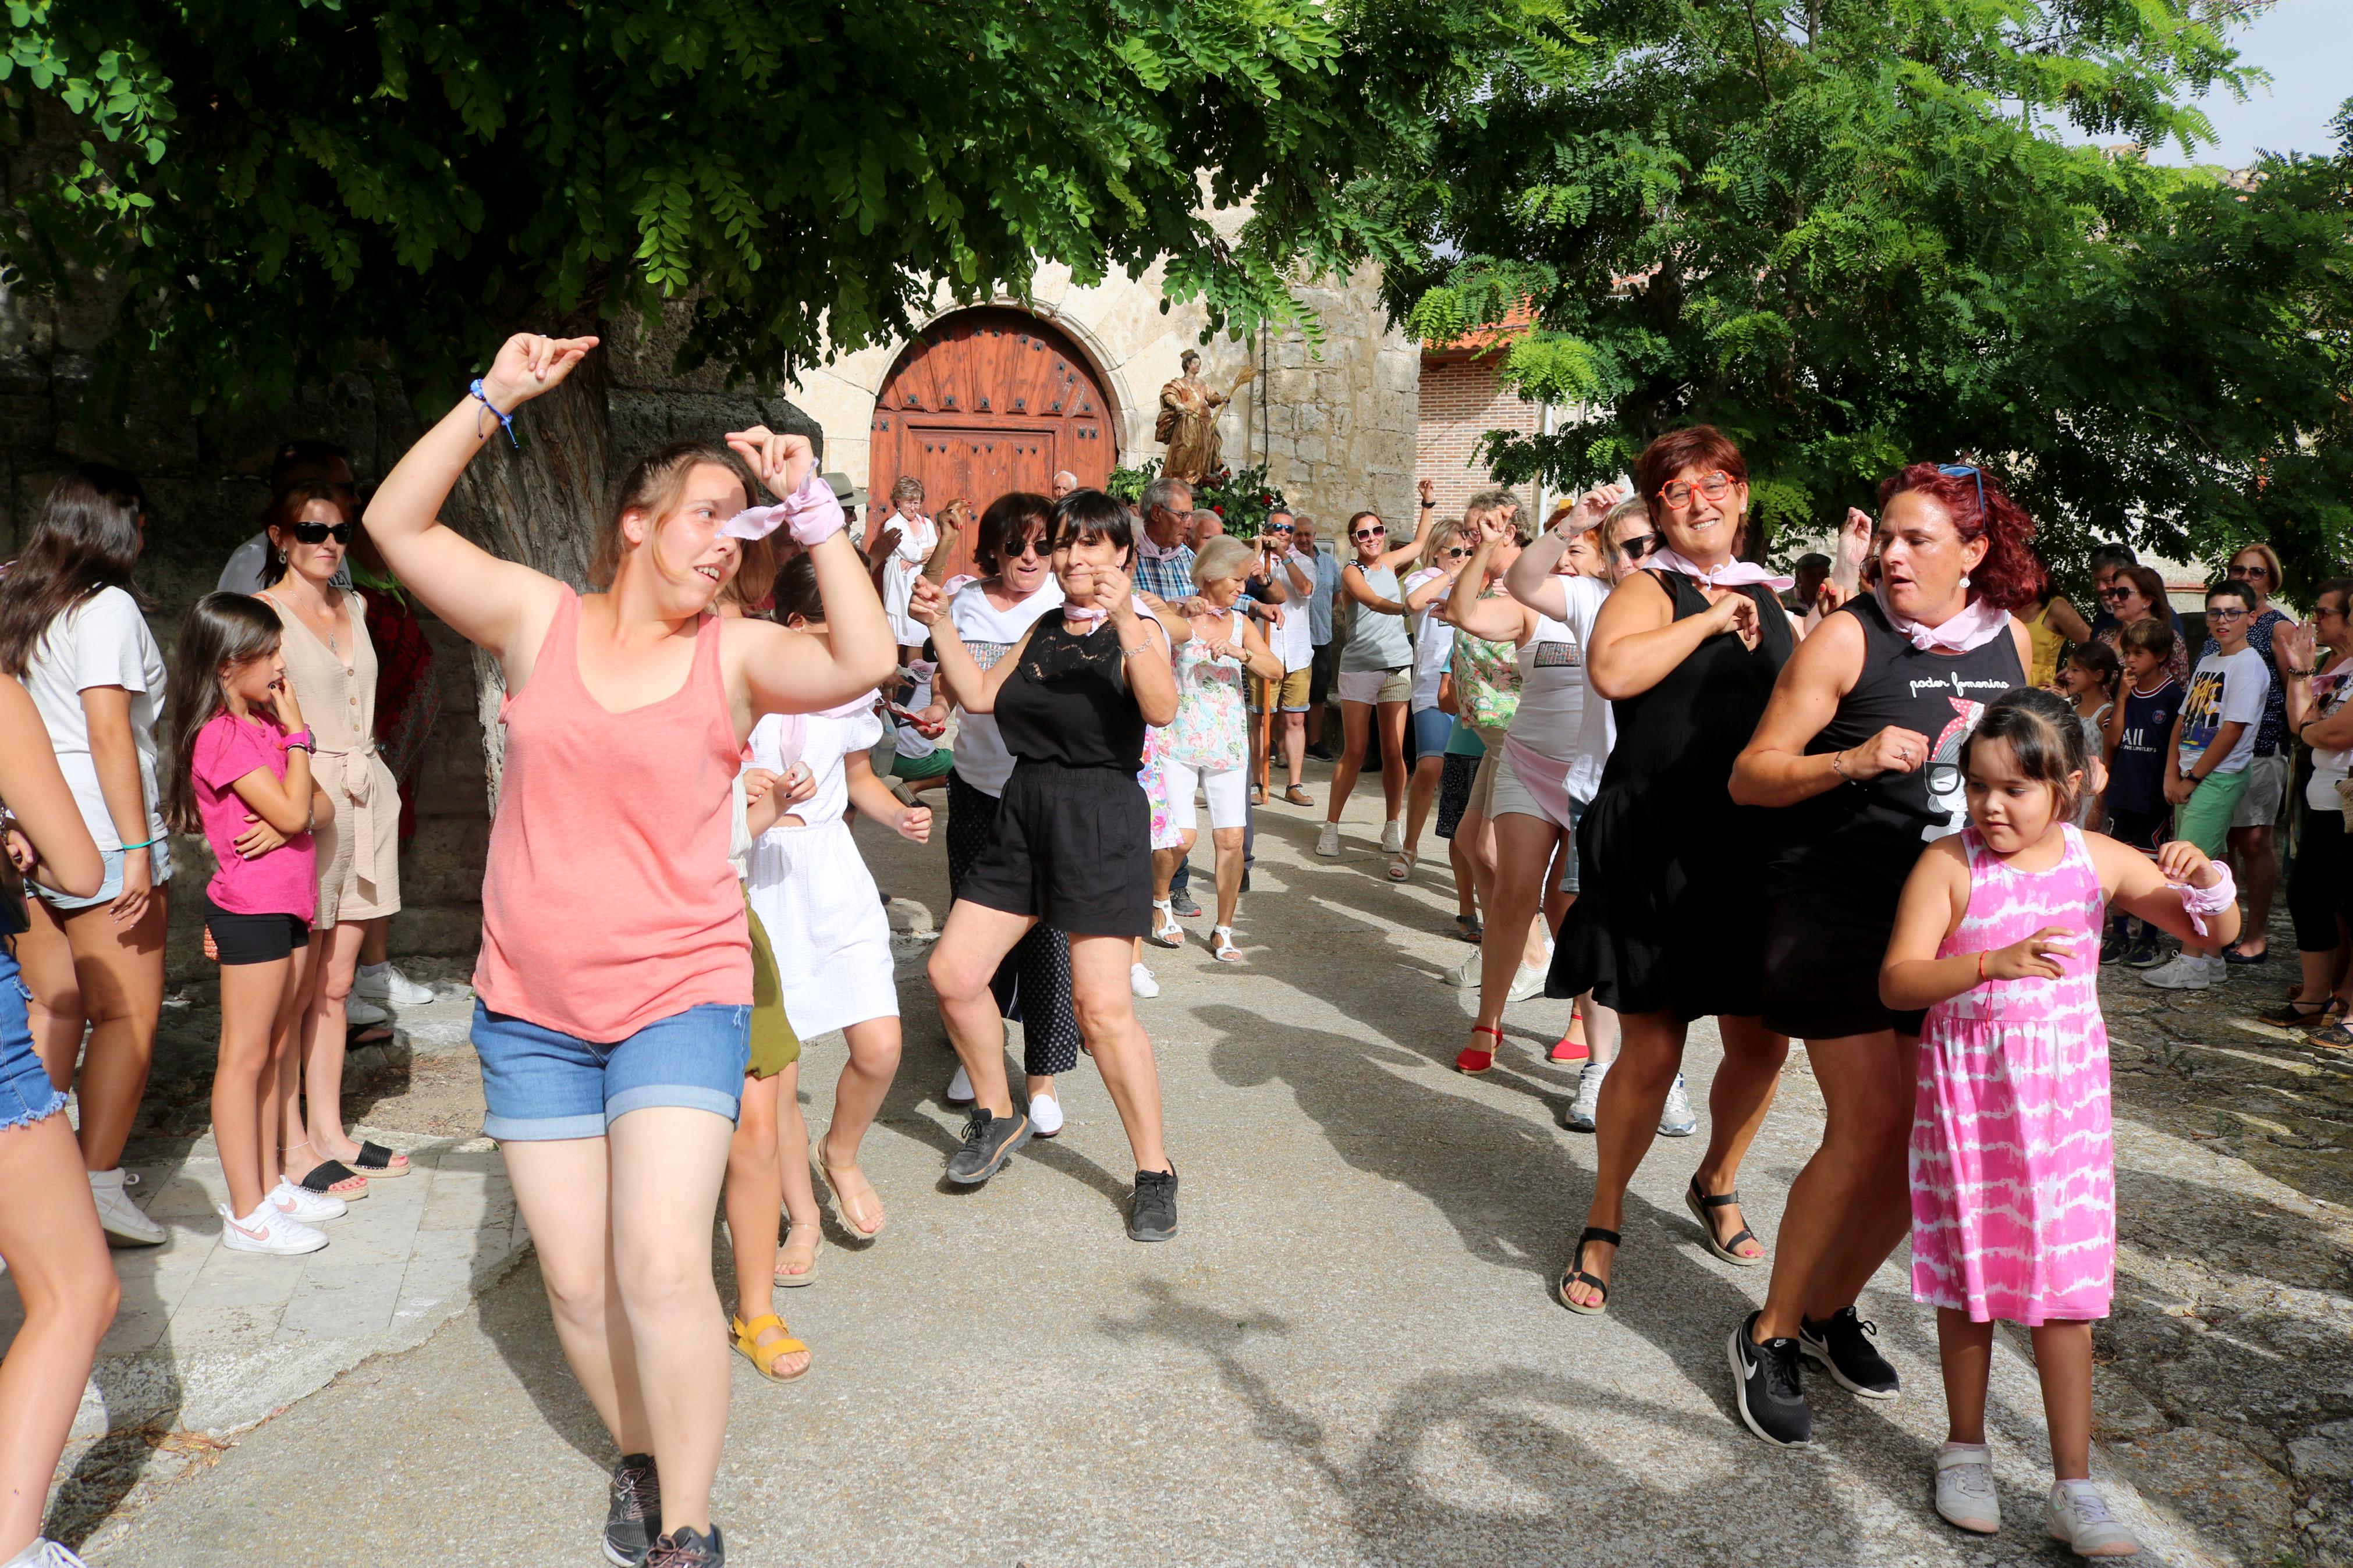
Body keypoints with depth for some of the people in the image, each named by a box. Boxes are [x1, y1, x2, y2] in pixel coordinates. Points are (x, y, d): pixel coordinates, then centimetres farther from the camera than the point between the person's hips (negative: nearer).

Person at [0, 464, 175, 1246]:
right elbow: (108, 732, -16)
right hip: (95, 832, -8)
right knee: (127, 1013, 0)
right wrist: (136, 849, -17)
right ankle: (98, 1184, -1)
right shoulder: (107, 607, -10)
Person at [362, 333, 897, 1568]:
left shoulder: (734, 654, -2)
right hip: (532, 1009, 3)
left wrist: (811, 512, -18)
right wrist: (491, 402, -5)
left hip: (679, 1000, -2)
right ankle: (638, 1459, 34)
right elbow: (394, 524, 1)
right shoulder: (538, 618, 3)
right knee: (577, 1282, 8)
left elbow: (866, 661, -19)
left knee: (661, 1269, -13)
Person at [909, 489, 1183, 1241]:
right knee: (953, 974, 3)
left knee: (1103, 1007, -12)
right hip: (1024, 814, 7)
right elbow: (981, 694, 14)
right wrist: (939, 624, 7)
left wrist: (1122, 620, -35)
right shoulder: (1043, 631, 16)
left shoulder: (1138, 630, -6)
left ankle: (1155, 1170, 4)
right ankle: (997, 1117, 27)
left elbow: (1162, 707, -25)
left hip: (1101, 819, -7)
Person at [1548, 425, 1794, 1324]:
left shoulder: (1766, 597, 14)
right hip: (1655, 846, -5)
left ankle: (1717, 1184, 37)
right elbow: (1612, 670, -24)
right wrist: (1710, 618, -15)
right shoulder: (1650, 589, -3)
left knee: (1761, 1045, 9)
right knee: (1651, 1052, -2)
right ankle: (1603, 1223, 18)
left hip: (1752, 845, 5)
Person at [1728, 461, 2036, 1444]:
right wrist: (1851, 761, -26)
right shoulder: (1848, 636, -10)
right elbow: (1750, 776, -12)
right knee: (1869, 1126, -10)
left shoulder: (2009, 638, 7)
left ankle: (1832, 1307, 26)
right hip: (1836, 906, -6)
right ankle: (1770, 1335, 7)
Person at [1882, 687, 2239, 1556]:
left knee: (2066, 1287, 4)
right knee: (1969, 1277, 10)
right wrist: (1992, 964, -33)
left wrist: (2204, 880, -14)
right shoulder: (1948, 865, -11)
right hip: (1967, 1092, -2)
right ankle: (1965, 1451, 29)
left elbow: (2215, 932, 8)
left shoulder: (2099, 860, -1)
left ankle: (2073, 1487, 16)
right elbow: (1897, 981, -19)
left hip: (2064, 1094, 2)